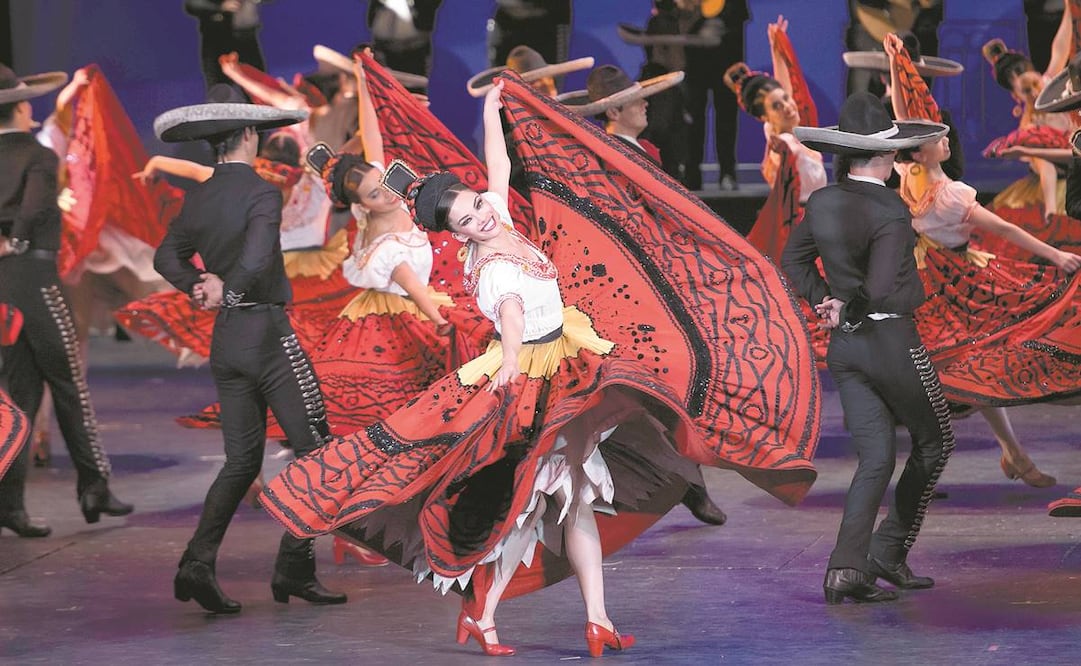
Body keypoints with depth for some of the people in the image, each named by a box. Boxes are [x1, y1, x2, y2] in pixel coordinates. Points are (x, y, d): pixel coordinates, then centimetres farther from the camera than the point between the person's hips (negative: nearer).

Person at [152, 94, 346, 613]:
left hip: (225, 339, 7)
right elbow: (255, 259, -27)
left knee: (242, 459, 12)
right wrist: (227, 291, -12)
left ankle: (198, 564, -2)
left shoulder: (198, 199, 9)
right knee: (315, 449, 2)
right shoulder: (261, 194, -14)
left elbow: (167, 256, 15)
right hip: (267, 332, -7)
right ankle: (294, 569, -2)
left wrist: (198, 286, 0)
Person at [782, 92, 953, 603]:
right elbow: (887, 291, -25)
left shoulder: (823, 202, 4)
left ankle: (846, 568, -8)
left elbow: (793, 260, 15)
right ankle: (889, 553, 13)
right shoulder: (891, 211, -18)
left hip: (843, 346, 6)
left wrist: (823, 300, 4)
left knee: (877, 457, 7)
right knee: (934, 442, 14)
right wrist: (848, 304, -6)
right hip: (892, 341, -6)